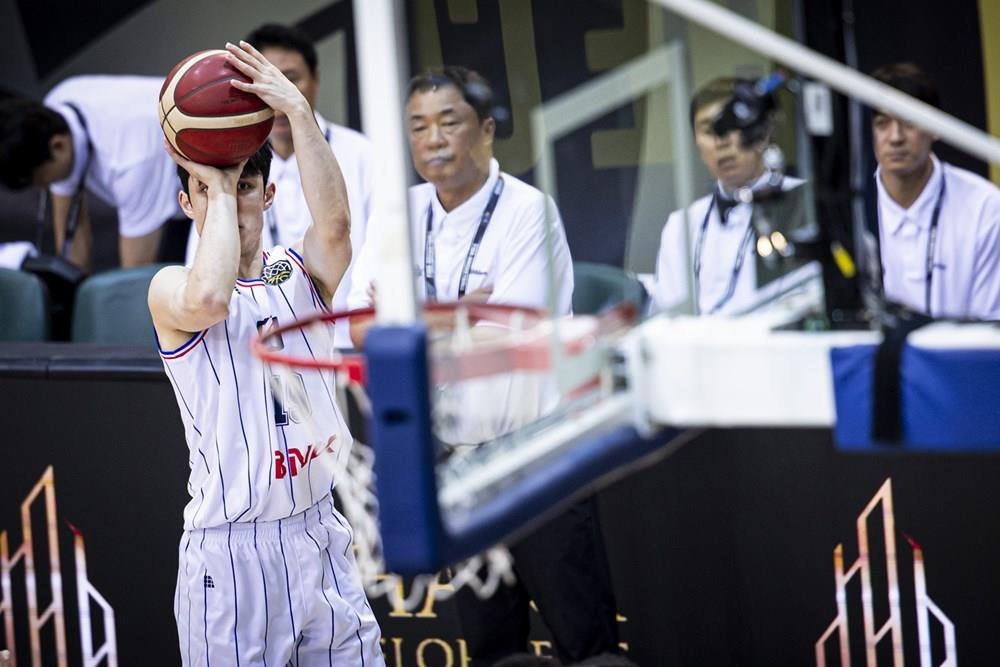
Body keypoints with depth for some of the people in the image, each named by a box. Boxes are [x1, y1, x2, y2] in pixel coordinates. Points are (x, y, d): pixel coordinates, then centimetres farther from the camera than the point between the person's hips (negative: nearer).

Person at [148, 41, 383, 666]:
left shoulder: (299, 274, 8)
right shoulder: (170, 289, -4)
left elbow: (335, 222, -15)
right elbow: (208, 298, -29)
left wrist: (300, 111, -21)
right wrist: (218, 189, -16)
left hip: (319, 530, 4)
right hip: (230, 548, -4)